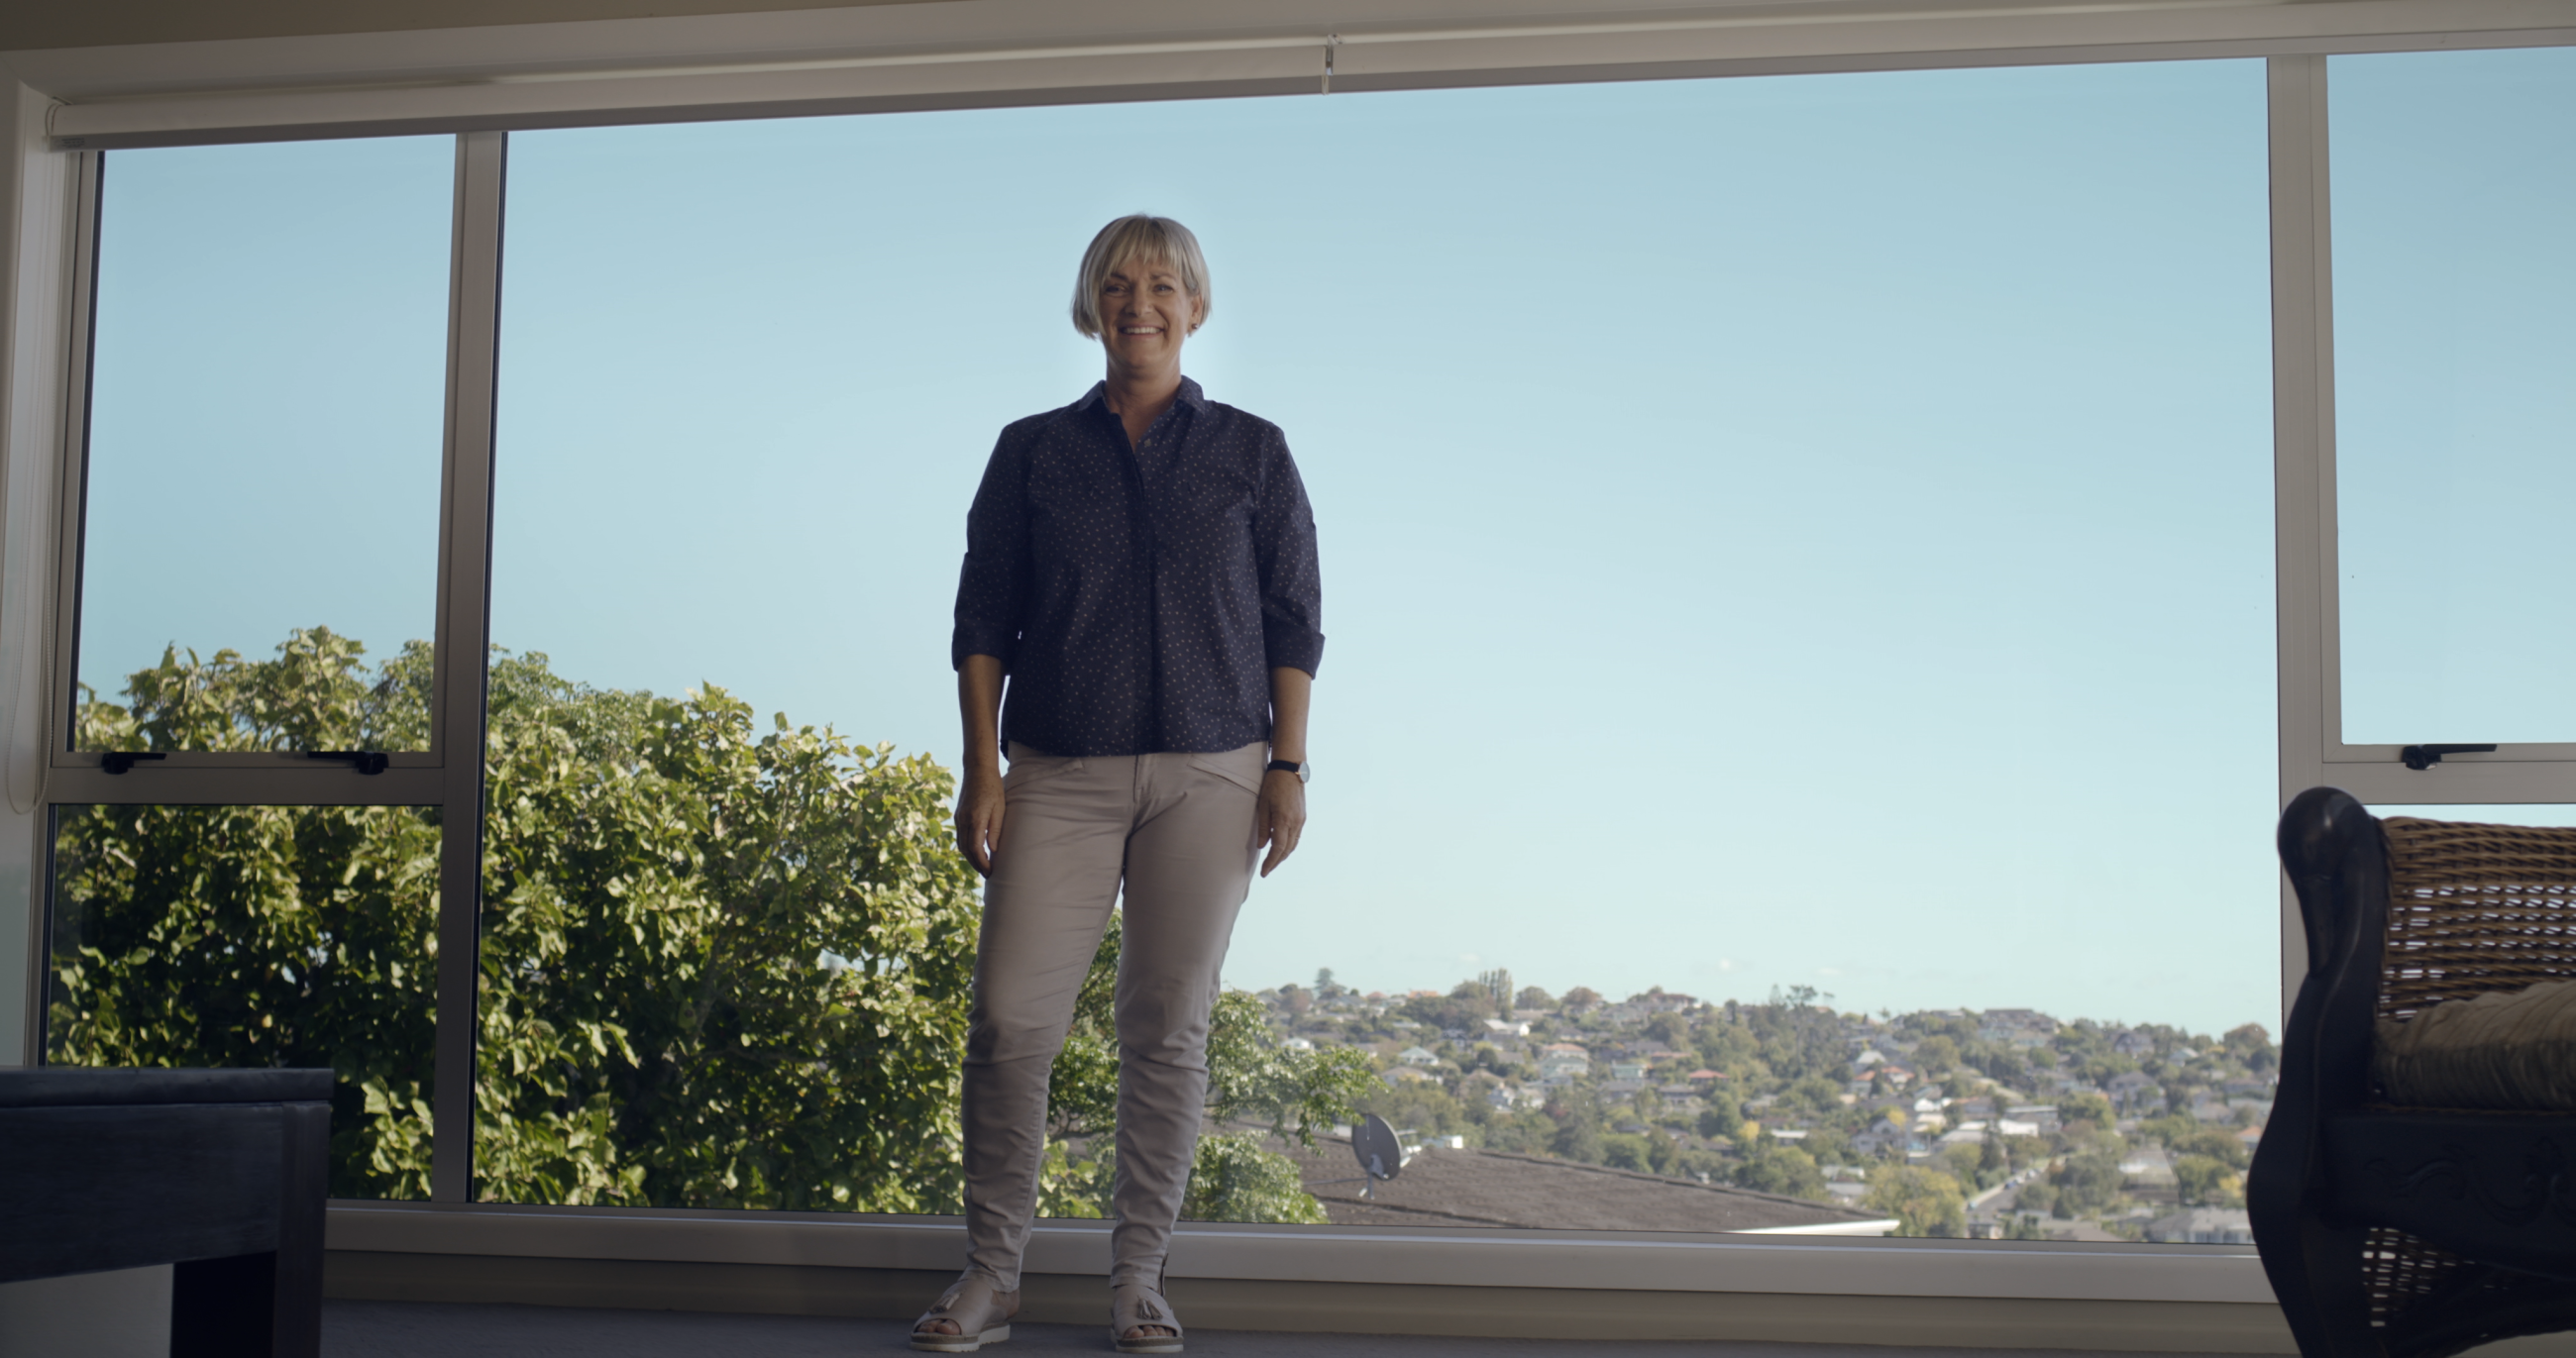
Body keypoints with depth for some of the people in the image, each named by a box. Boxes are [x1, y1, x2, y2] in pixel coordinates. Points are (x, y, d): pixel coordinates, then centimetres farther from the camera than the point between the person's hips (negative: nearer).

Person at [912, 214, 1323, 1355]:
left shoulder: (1252, 453, 9)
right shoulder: (1031, 453, 10)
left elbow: (1294, 620, 8)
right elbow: (982, 621, 9)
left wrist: (1288, 765, -1)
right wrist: (982, 769, 0)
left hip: (1208, 776, 0)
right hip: (1060, 775, 0)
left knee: (1167, 1027, 0)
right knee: (1010, 1018, -8)